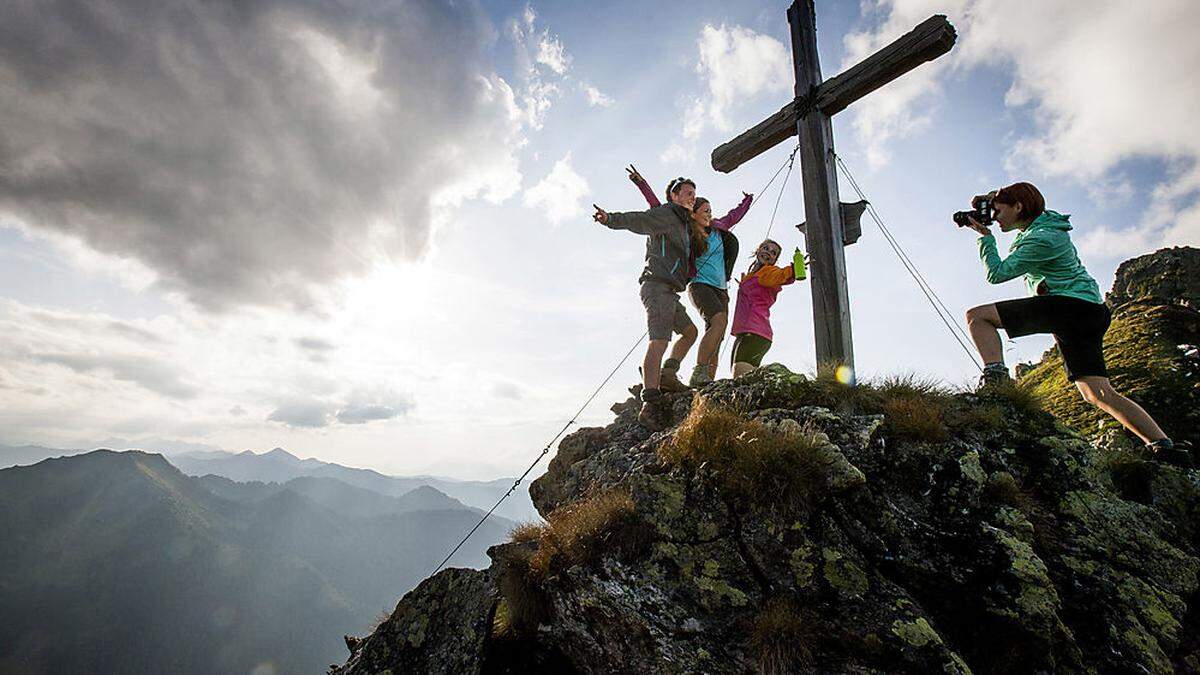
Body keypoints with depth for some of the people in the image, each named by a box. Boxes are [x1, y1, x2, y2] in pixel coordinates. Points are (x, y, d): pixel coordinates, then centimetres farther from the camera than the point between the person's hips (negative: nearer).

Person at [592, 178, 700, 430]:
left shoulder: (683, 224, 30)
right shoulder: (665, 214, 1)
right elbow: (636, 220, -17)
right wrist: (610, 219, -37)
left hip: (668, 291, 10)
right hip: (658, 285, -10)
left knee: (690, 331, 19)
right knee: (659, 340, -21)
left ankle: (665, 375, 15)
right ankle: (650, 404, -29)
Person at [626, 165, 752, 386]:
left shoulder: (717, 229, 16)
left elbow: (733, 216, 37)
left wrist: (747, 200, 50)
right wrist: (642, 183, -1)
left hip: (720, 289, 6)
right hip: (700, 285, -6)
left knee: (716, 341, -6)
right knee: (719, 321, -29)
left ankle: (709, 383, -12)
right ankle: (697, 375, -30)